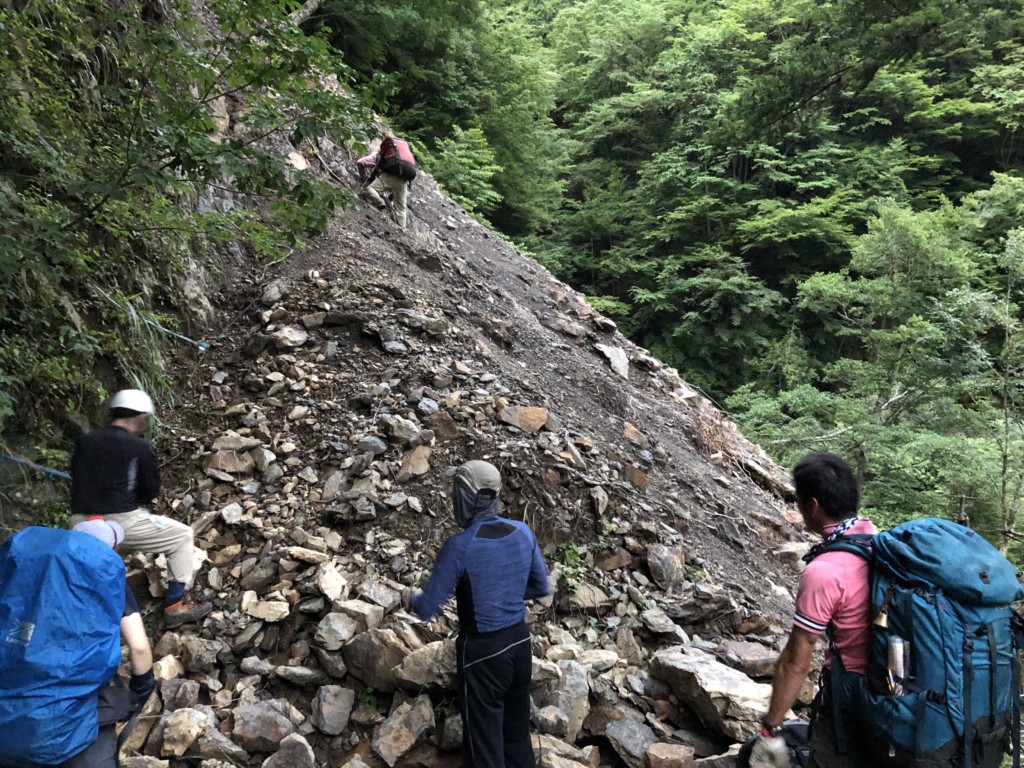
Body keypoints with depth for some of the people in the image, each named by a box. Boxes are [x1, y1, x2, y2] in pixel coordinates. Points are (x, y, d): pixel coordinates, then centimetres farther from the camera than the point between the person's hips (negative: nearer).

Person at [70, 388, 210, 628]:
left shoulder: (84, 441, 10)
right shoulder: (139, 447, -6)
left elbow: (78, 483, 19)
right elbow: (151, 492, 3)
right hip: (121, 523, -6)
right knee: (182, 535, 12)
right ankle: (174, 606, 9)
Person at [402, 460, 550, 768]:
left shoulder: (459, 546, -22)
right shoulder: (523, 532, -5)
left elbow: (428, 608, -14)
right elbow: (541, 587, 8)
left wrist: (410, 598, 7)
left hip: (482, 650, -6)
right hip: (519, 641, 6)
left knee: (484, 742, 10)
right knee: (517, 732, 22)